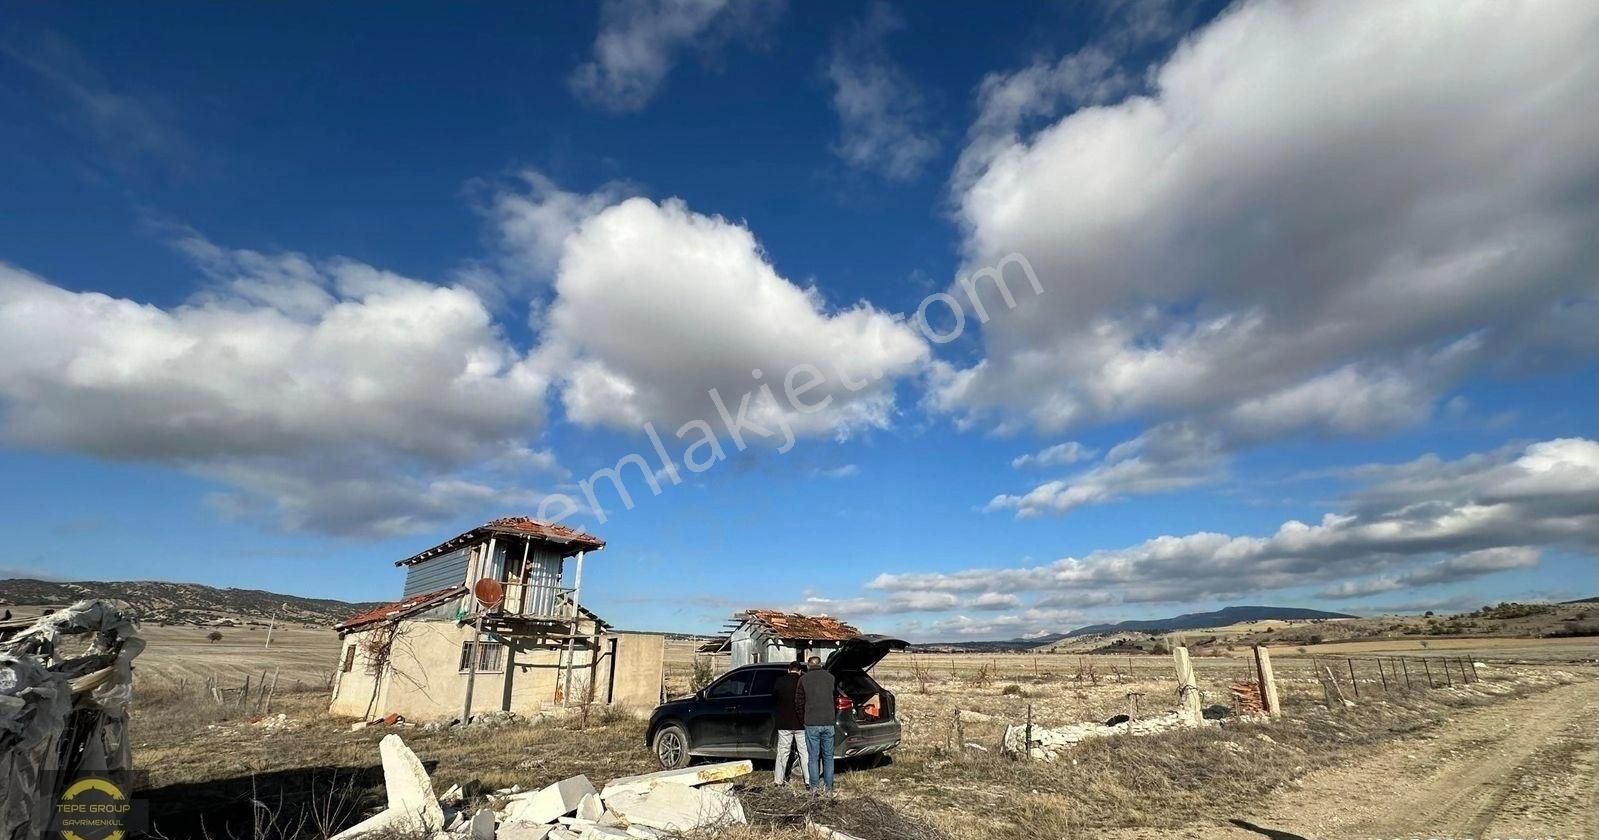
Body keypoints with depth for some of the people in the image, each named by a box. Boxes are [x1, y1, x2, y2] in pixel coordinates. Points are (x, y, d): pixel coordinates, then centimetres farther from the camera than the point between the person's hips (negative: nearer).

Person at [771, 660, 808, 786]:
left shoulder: (779, 682, -2)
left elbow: (773, 701, 9)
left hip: (784, 724, 1)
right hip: (801, 724, -1)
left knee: (782, 752, 12)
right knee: (805, 753, 5)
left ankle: (778, 780, 15)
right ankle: (809, 780, 5)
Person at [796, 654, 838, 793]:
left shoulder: (803, 679, -2)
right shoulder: (830, 678, 4)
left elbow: (800, 702, 3)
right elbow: (836, 701, 12)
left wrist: (803, 719, 17)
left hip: (811, 724, -2)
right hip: (829, 723, 2)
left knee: (813, 756, 7)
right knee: (828, 756, 11)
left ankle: (814, 786, 11)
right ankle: (828, 786, 15)